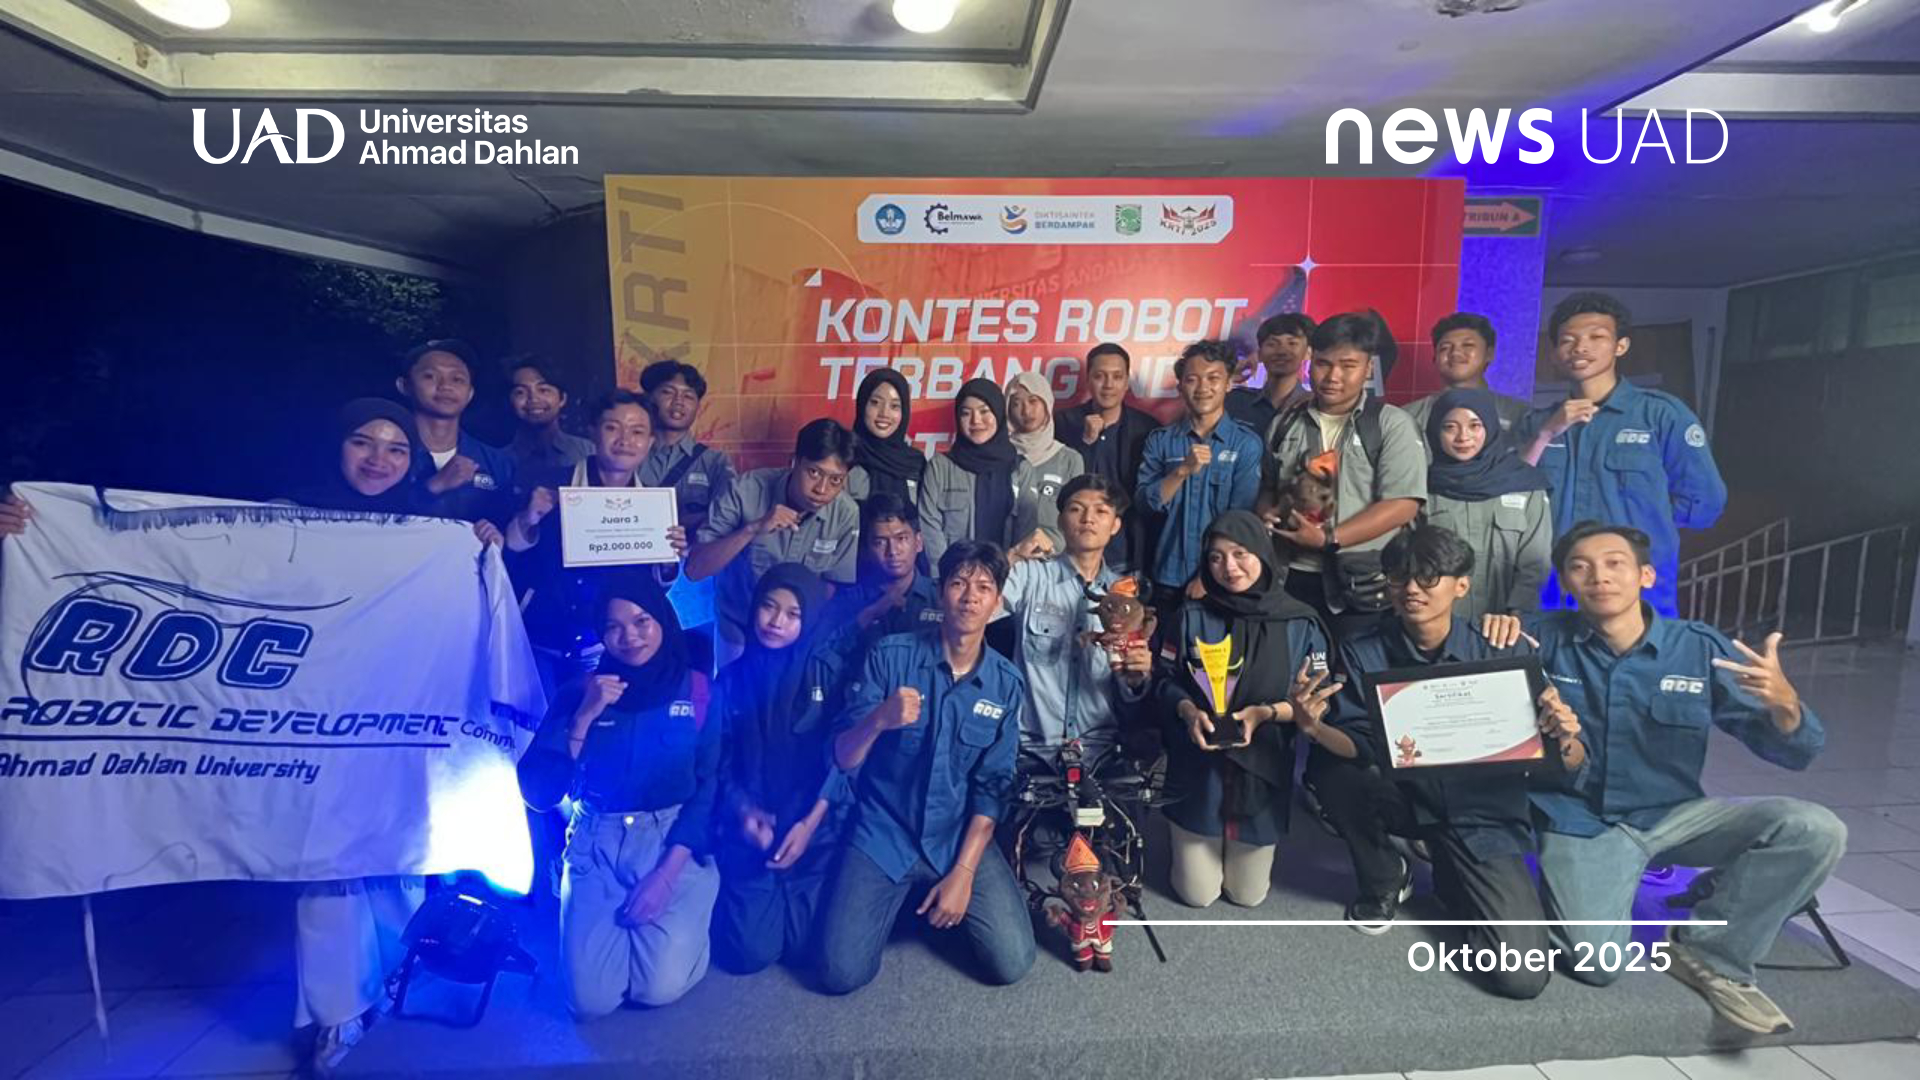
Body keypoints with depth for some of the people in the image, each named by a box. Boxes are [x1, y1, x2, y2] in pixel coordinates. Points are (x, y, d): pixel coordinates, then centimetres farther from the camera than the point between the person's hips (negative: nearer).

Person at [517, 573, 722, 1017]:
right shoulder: (579, 692, 2)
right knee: (589, 999, -10)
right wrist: (584, 717, -17)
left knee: (661, 987, -16)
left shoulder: (697, 689, -2)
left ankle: (683, 926, 16)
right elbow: (537, 793, -5)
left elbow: (710, 787, -4)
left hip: (676, 842, -1)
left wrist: (666, 873, -14)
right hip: (597, 844, 2)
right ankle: (628, 919, 20)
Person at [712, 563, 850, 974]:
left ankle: (796, 895, 23)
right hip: (751, 829, 2)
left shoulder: (830, 672, -3)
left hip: (818, 825, -1)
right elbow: (720, 760, 5)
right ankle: (734, 902, 27)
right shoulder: (733, 678, 3)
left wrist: (809, 823, -12)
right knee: (748, 952, -6)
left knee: (806, 946, -9)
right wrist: (744, 812, -12)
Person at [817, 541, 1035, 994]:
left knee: (1011, 963, -11)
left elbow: (993, 788, -2)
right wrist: (879, 719, -33)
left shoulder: (1007, 683, -4)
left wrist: (964, 871, -11)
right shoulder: (889, 656, -11)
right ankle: (895, 895, 18)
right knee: (842, 973, -13)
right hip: (883, 834, -1)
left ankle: (943, 893, 19)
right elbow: (843, 760, -12)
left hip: (961, 838, 2)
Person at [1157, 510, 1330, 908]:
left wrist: (1265, 713, -21)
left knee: (1248, 895, 12)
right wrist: (1188, 710, -21)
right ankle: (1188, 846, 41)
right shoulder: (1192, 617, -5)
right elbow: (1165, 682, 0)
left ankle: (1246, 856, 45)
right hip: (1198, 769, 0)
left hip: (1263, 771, 0)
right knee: (1197, 895, 8)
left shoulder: (1301, 625, -7)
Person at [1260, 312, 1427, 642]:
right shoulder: (1285, 425, 10)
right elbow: (1267, 489, 18)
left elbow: (1403, 504, -11)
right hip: (1294, 579, 3)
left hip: (1363, 586, -3)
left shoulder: (1391, 424, -3)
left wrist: (1329, 538, -18)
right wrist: (1267, 517, -6)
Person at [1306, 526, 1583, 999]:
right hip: (1403, 797, 1)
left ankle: (1453, 881, 19)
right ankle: (1384, 881, 3)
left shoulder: (1503, 652, -14)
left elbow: (1567, 765, -13)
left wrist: (1563, 739, -36)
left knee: (1522, 976, -16)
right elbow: (1359, 749, -13)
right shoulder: (1363, 652, -12)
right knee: (1333, 774, -29)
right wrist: (1316, 729, -35)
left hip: (1484, 820, -1)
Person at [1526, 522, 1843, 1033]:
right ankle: (1566, 893, 14)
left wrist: (1783, 702, -25)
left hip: (1673, 815, 3)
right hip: (1581, 823, -3)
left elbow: (1794, 752, -2)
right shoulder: (1543, 640, -7)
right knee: (1594, 965, -22)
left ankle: (1710, 951, 0)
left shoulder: (1701, 648, -4)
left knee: (1816, 830, -19)